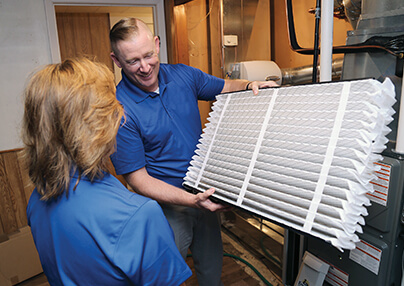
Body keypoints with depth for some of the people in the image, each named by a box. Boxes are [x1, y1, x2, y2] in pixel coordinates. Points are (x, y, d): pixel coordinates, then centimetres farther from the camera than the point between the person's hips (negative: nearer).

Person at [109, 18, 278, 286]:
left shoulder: (184, 75, -5)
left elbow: (225, 86, 14)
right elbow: (137, 178, -19)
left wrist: (250, 85, -8)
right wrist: (190, 200, -30)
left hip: (204, 192, 5)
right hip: (167, 202, -4)